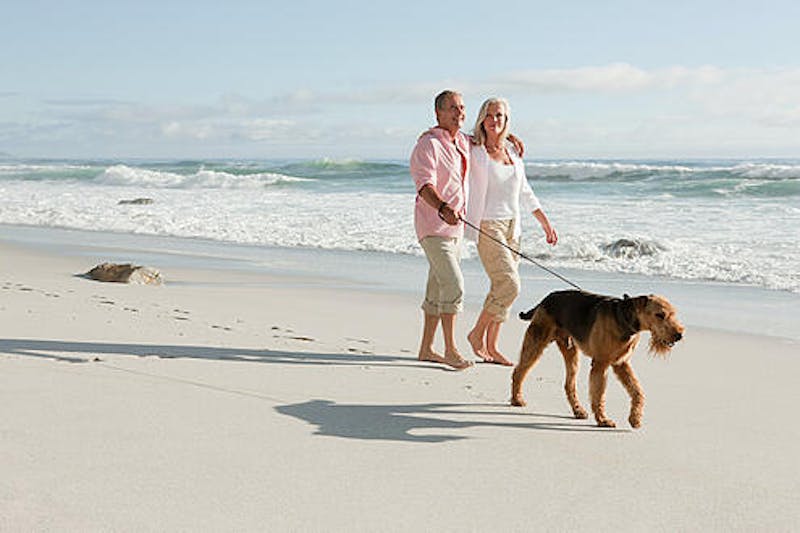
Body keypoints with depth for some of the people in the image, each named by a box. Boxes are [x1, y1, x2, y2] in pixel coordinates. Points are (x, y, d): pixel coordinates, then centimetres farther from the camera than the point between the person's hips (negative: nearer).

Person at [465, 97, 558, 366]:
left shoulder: (513, 152, 11)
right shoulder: (474, 152, -6)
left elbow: (525, 193, 19)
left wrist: (545, 222, 20)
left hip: (512, 227, 6)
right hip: (487, 226, -6)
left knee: (501, 287, 6)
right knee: (510, 285, -14)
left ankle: (491, 348, 14)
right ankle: (477, 333, 4)